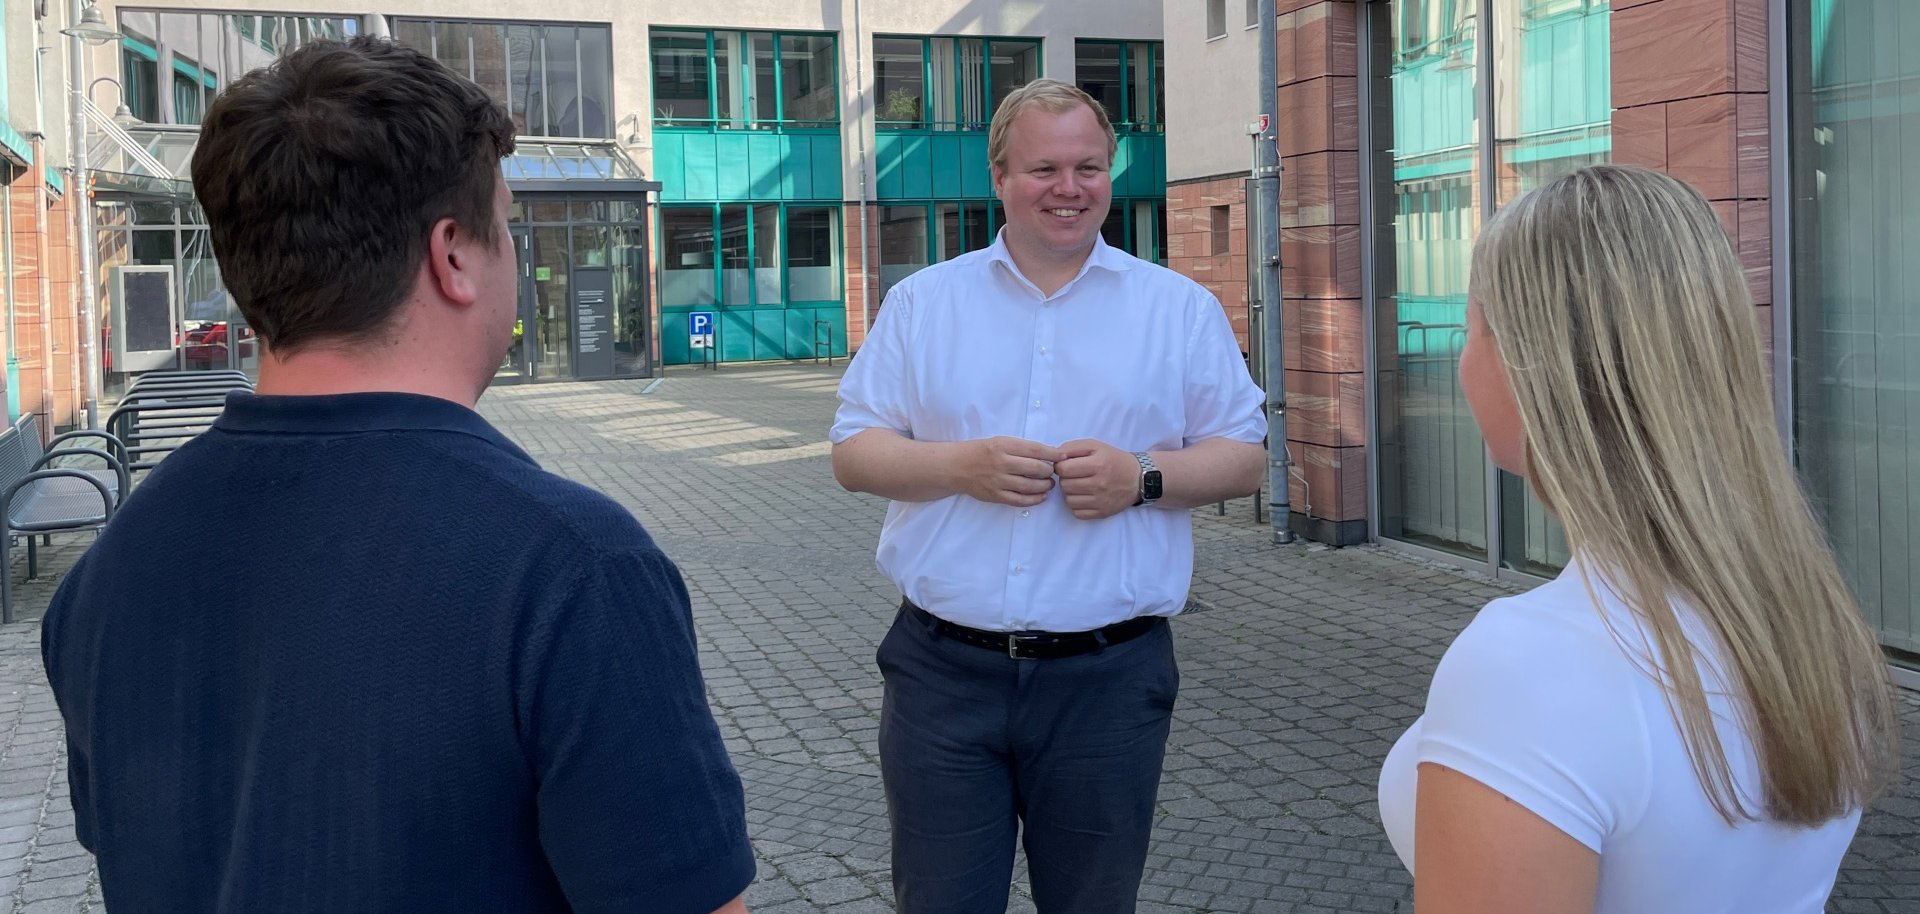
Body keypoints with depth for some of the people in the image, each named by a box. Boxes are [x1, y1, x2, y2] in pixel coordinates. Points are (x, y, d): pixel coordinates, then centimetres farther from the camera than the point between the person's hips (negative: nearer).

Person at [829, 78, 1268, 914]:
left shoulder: (1182, 308, 6)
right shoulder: (922, 302, 7)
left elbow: (1244, 458, 7)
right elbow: (853, 453, 6)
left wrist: (1144, 476, -13)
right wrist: (960, 465, -13)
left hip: (1109, 677, 0)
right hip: (943, 672, 0)